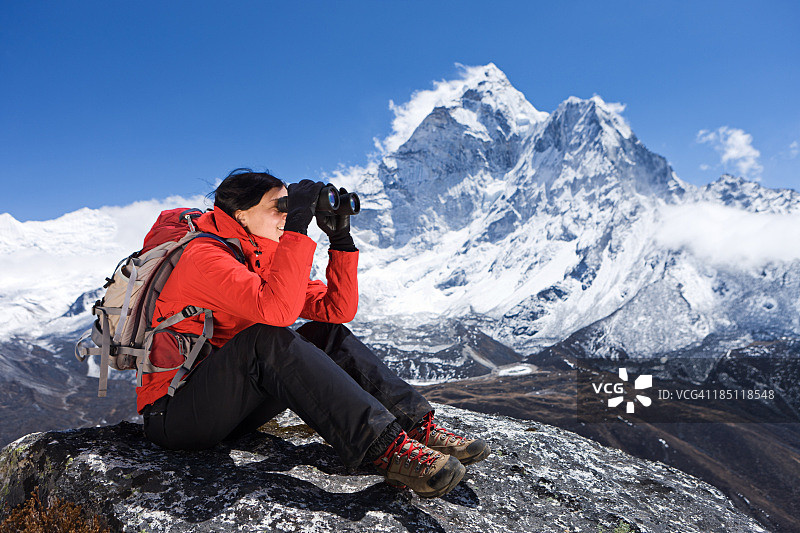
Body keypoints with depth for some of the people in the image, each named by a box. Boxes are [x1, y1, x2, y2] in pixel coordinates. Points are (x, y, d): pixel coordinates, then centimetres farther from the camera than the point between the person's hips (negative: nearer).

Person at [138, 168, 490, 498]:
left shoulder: (265, 260, 7)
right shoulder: (205, 256, -17)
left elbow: (337, 308, 1)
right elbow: (275, 310, -36)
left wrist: (341, 239, -6)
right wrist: (297, 227, -31)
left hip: (228, 408, 8)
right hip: (171, 414, -7)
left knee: (328, 335, -6)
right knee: (268, 339, -33)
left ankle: (417, 426, -18)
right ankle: (383, 447, -39)